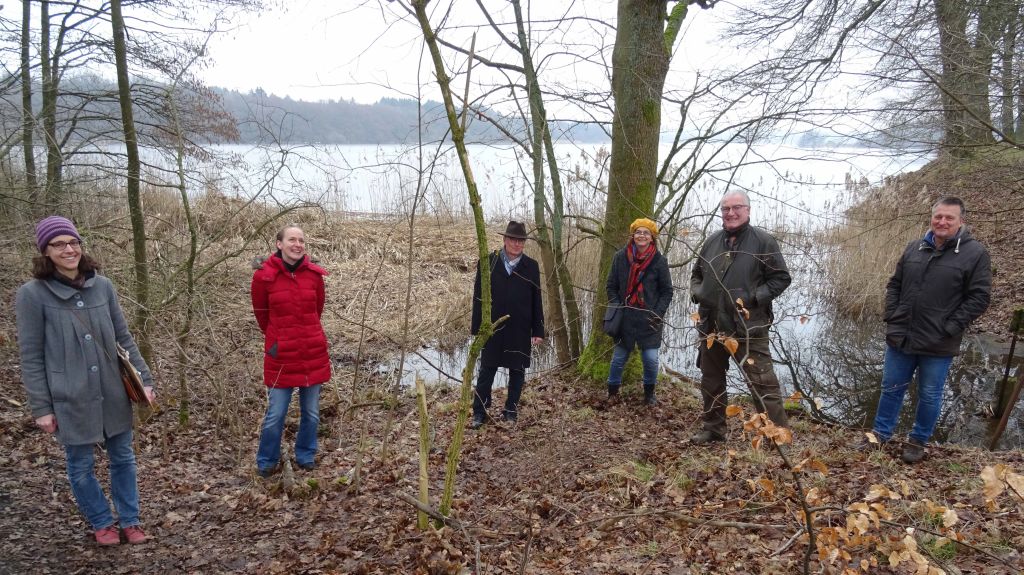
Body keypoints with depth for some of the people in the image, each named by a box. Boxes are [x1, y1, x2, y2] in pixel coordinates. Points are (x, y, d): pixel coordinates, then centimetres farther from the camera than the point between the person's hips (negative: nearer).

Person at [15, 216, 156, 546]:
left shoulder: (102, 286, -1)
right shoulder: (32, 294, -9)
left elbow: (124, 339, 7)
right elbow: (31, 357, -7)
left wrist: (144, 378, 3)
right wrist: (41, 408, -7)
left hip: (113, 393, 3)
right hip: (70, 400, -3)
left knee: (123, 458, 13)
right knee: (81, 466, 12)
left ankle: (129, 520, 30)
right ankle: (102, 522, 33)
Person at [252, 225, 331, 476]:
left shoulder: (314, 274, -3)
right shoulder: (264, 275, -10)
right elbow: (261, 314, 6)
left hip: (314, 353, 3)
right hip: (281, 355, -2)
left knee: (311, 412, 12)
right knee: (275, 413, 5)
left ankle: (306, 457, 32)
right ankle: (266, 461, 26)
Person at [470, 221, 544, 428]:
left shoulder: (531, 266, 1)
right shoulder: (488, 263, -1)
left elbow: (536, 301, 2)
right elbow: (478, 296, 0)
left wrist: (538, 330, 0)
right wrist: (476, 327, -3)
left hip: (520, 330, 1)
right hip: (492, 328, -1)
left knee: (517, 372, 9)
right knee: (486, 371, 4)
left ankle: (511, 411, 23)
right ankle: (480, 413, 14)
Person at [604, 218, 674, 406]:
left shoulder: (659, 261, -3)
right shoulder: (620, 257, -1)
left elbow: (666, 291, 4)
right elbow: (611, 286, 7)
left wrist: (658, 313, -7)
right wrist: (615, 306, -5)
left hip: (649, 320, -1)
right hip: (624, 318, 1)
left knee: (651, 359, -1)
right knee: (619, 357, 7)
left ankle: (649, 393, 23)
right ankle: (612, 393, 26)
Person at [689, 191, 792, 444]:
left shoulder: (763, 241, -4)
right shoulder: (712, 242, 11)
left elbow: (781, 278, -4)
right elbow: (697, 274, 22)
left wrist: (755, 297, -16)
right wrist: (697, 292, 2)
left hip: (748, 327, -6)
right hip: (711, 326, 6)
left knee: (763, 384, -8)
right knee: (711, 380, 16)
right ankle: (714, 429, 31)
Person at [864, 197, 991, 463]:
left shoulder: (975, 253, -7)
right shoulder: (914, 248, 4)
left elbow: (979, 297, -9)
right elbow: (894, 285, 10)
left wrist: (949, 329, -14)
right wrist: (892, 321, 1)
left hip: (938, 345, -3)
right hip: (901, 338, 4)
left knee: (929, 396, 10)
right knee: (891, 388, 14)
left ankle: (918, 441, 28)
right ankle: (881, 433, 29)